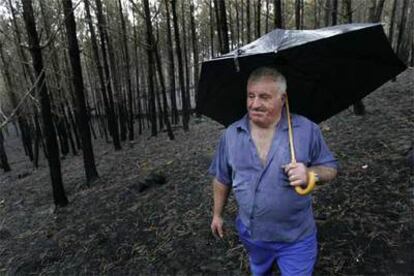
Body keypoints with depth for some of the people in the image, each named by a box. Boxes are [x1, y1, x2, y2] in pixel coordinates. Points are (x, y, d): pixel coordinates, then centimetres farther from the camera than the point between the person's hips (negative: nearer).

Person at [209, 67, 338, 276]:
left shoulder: (307, 130, -14)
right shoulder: (231, 135, -8)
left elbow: (330, 169, -5)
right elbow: (222, 179, 3)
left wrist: (310, 174, -27)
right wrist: (217, 214, 10)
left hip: (296, 238, -2)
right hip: (251, 235, 3)